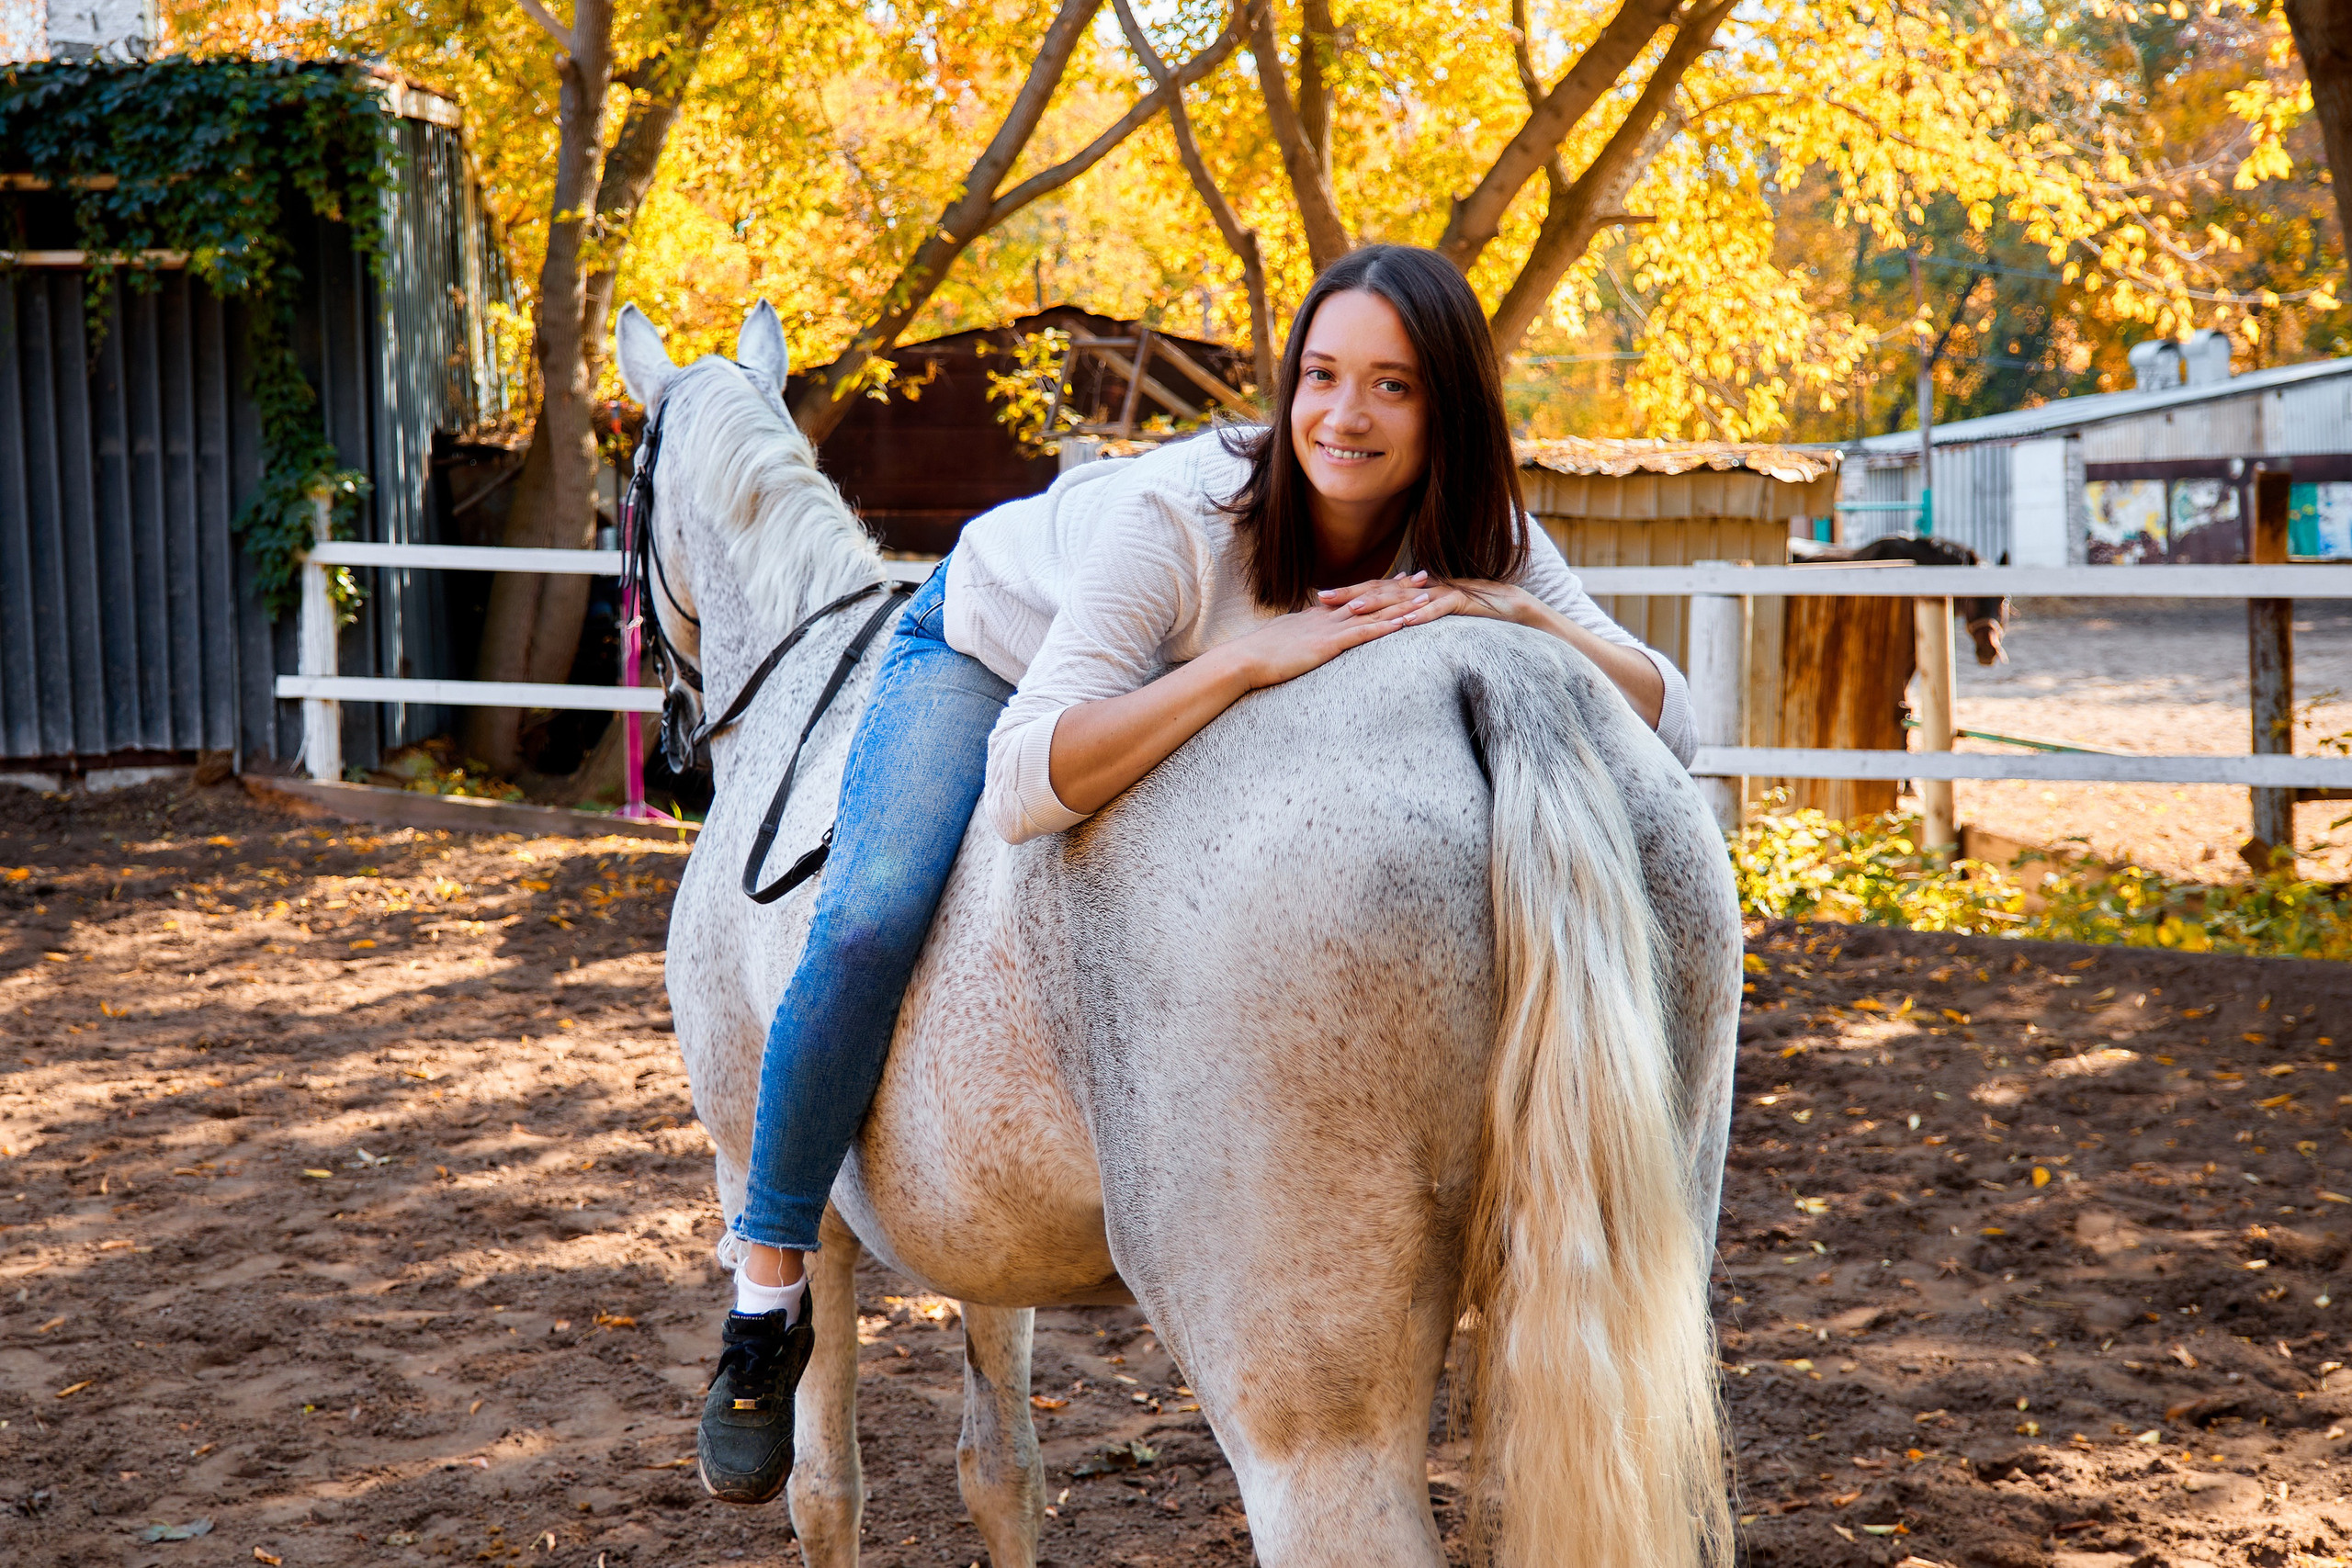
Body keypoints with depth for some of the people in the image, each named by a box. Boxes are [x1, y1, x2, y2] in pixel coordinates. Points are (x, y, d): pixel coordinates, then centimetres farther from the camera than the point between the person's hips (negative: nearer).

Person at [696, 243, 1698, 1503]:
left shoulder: (1481, 541, -27)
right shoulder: (1173, 515, -41)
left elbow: (1669, 724, -30)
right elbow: (1027, 787, -50)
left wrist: (1514, 614, -46)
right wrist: (1255, 657, -58)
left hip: (1207, 708, 5)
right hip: (989, 648, -4)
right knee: (869, 921, -27)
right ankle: (767, 1294, -10)